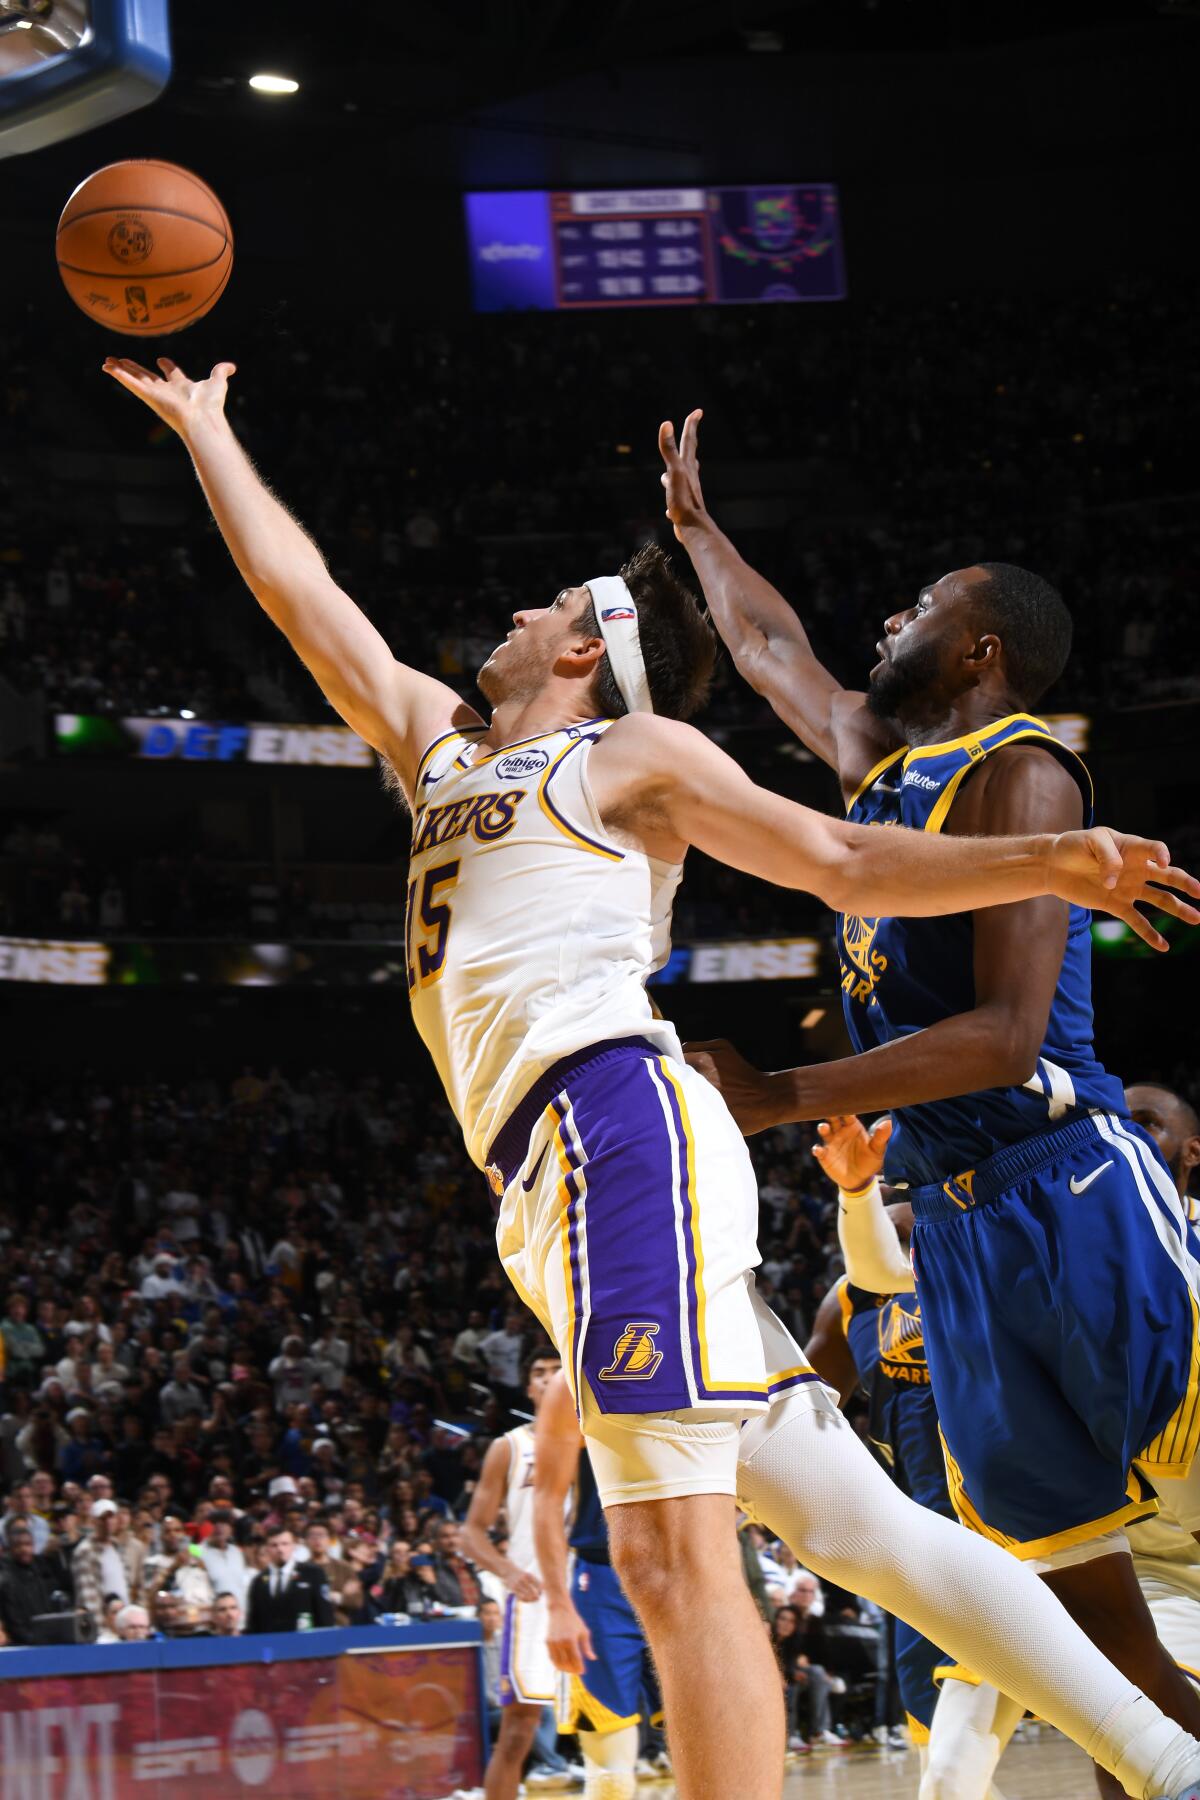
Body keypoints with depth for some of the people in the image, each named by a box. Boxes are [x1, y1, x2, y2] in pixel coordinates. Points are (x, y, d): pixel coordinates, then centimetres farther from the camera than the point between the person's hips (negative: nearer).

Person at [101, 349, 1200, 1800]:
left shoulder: (631, 754, 11)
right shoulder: (438, 743, 30)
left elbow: (843, 862, 7)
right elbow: (292, 585, 36)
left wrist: (1046, 862, -6)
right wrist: (201, 426, 41)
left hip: (619, 1122, -7)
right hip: (558, 1185, 7)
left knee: (673, 1555, -17)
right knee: (854, 1526, 2)